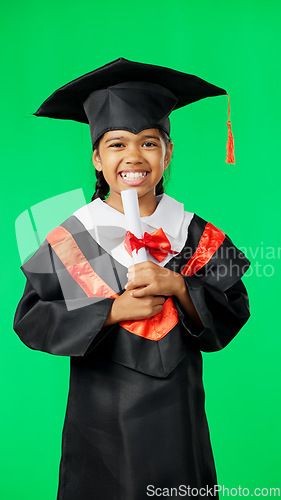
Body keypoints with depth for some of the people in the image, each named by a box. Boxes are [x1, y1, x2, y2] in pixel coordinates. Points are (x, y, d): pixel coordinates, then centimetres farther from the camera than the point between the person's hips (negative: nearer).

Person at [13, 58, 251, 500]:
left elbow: (234, 316, -4)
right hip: (98, 421, 0)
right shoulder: (69, 239, -6)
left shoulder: (196, 235, -4)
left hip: (176, 418, 1)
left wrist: (177, 286, -21)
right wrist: (113, 310, -18)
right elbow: (30, 321, -8)